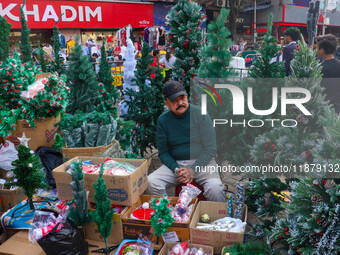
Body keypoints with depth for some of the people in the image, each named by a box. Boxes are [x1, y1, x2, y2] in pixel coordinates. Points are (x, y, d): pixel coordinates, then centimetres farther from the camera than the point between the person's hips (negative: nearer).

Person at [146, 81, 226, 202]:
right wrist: (176, 169, -13)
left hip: (201, 161, -2)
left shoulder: (200, 114, -6)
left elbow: (210, 148, -7)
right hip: (174, 163, 2)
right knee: (150, 183, -22)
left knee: (214, 187, -31)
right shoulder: (163, 120, 1)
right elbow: (163, 152, 5)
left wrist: (193, 170, -16)